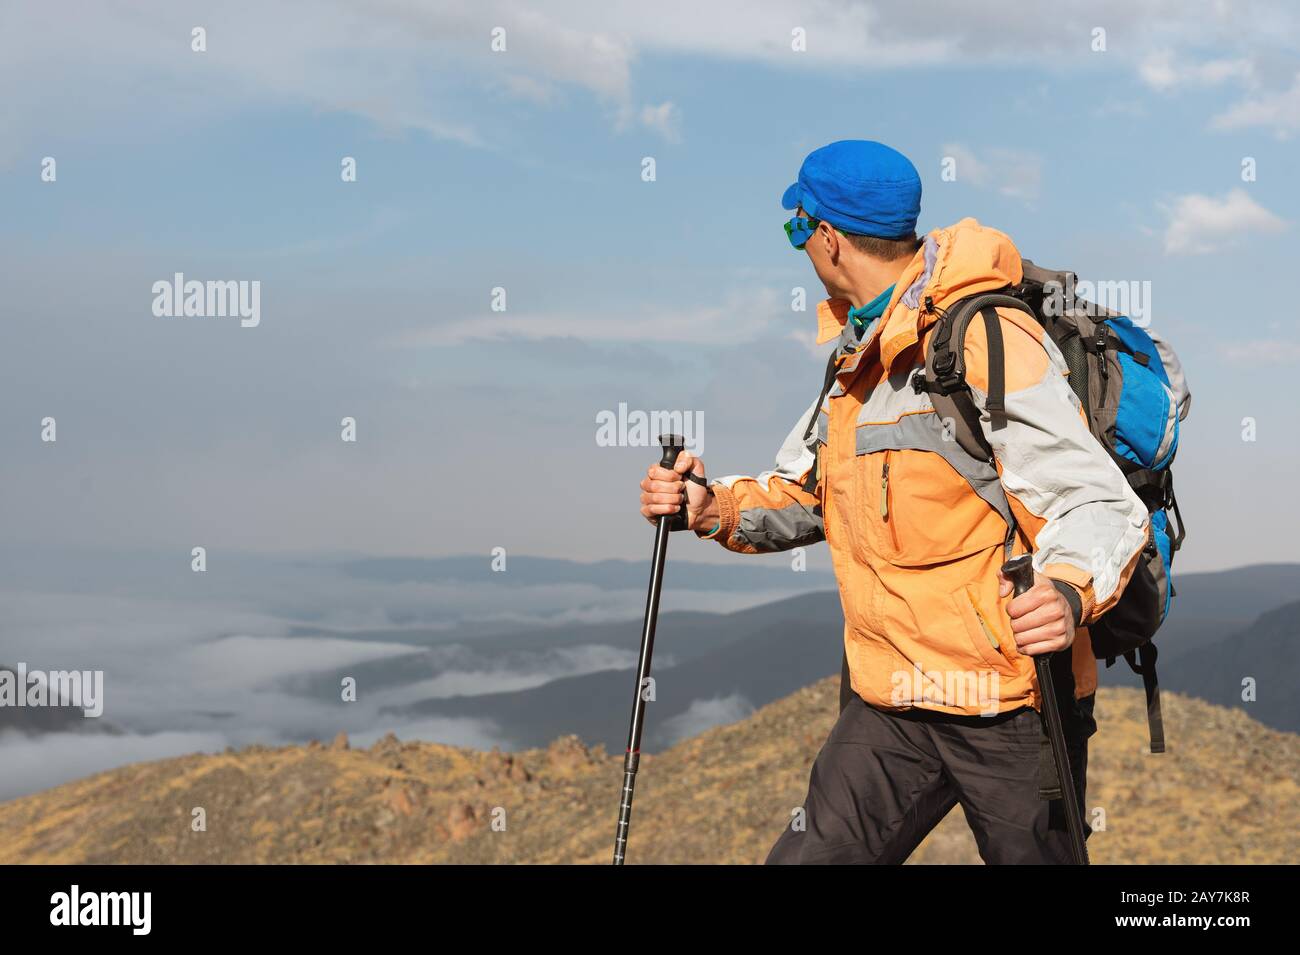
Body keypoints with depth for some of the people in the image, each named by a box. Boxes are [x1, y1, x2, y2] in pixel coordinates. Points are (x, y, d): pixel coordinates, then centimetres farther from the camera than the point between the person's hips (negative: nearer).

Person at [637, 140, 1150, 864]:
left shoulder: (988, 344, -17)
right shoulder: (859, 354, 12)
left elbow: (1101, 506, -19)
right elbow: (809, 494, 19)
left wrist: (1067, 593, -40)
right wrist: (716, 507, 0)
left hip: (1012, 701, -7)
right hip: (893, 705, 7)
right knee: (809, 855, 1)